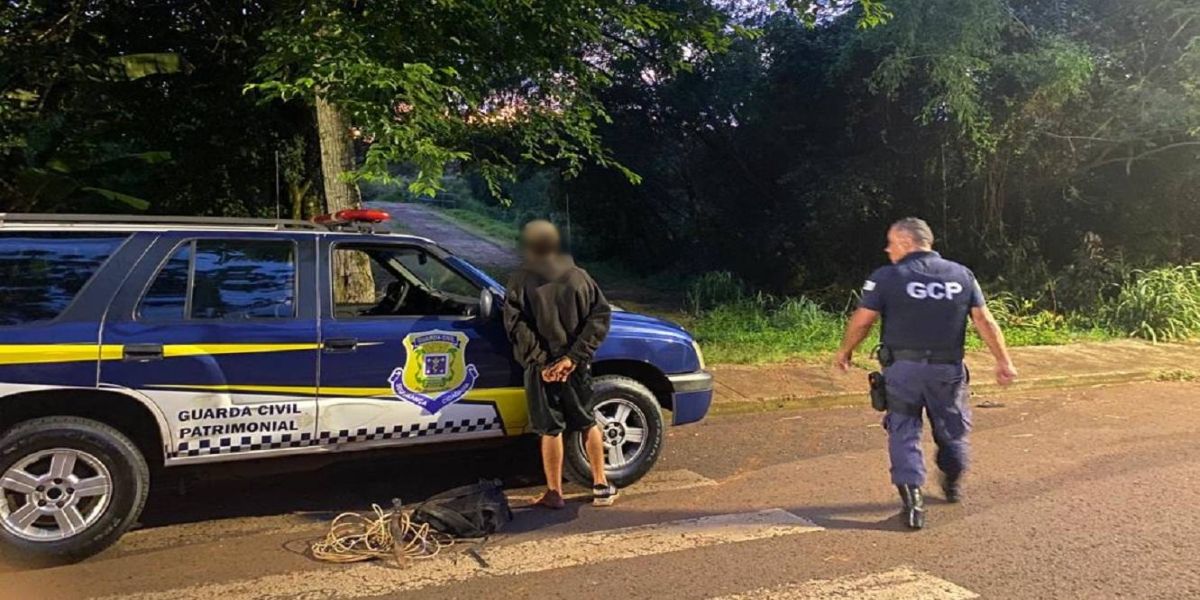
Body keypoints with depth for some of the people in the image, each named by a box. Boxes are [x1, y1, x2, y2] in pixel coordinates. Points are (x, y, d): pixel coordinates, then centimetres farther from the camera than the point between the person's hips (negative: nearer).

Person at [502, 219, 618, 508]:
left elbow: (517, 326, -17)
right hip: (576, 365, 3)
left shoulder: (521, 281, -7)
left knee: (551, 430, 7)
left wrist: (541, 361, -14)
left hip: (541, 367, -2)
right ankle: (601, 486, 22)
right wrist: (574, 356, -12)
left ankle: (554, 493, 16)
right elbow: (601, 315, -6)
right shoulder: (578, 277, 2)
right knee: (588, 423, 17)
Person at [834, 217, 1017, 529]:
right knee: (952, 427, 22)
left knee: (904, 431, 6)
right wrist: (1003, 361, 4)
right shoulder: (962, 275, 3)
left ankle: (912, 501, -3)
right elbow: (985, 321, 0)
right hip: (948, 369, 3)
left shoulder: (886, 277, -7)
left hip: (902, 367, -3)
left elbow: (861, 321, -8)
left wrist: (845, 351, 7)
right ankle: (953, 484, 43)